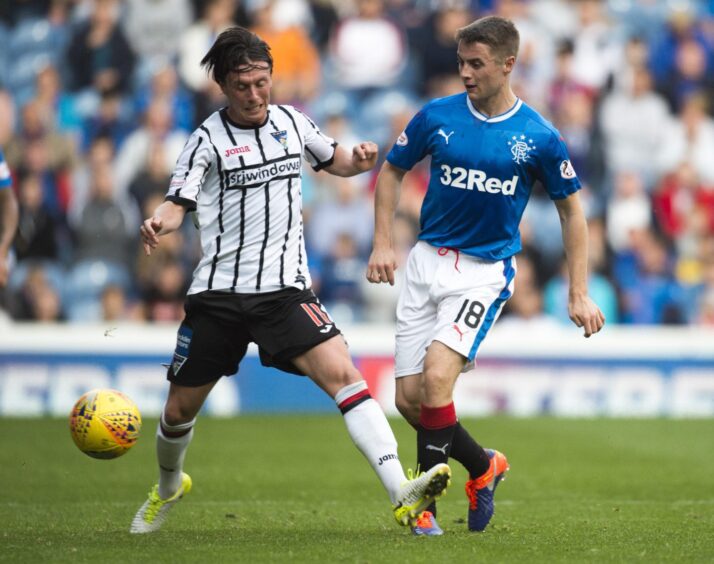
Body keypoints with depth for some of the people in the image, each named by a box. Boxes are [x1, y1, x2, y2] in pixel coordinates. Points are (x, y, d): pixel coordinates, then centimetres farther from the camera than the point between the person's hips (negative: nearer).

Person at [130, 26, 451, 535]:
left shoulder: (291, 121, 7)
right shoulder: (209, 138, -3)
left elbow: (333, 160, 24)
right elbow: (178, 203, -10)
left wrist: (360, 160, 1)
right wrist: (159, 224, -34)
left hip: (286, 289, 1)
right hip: (219, 292, -1)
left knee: (342, 373, -21)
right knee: (181, 406, 10)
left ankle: (403, 494, -31)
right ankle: (168, 486, 43)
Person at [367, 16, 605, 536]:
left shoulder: (539, 137, -7)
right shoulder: (437, 116, -2)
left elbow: (571, 210, 4)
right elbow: (392, 171, 14)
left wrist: (579, 294, 0)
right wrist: (383, 243, 2)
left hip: (485, 272, -4)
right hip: (427, 262, 4)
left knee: (437, 376, -24)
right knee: (409, 398, -1)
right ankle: (484, 467, 25)